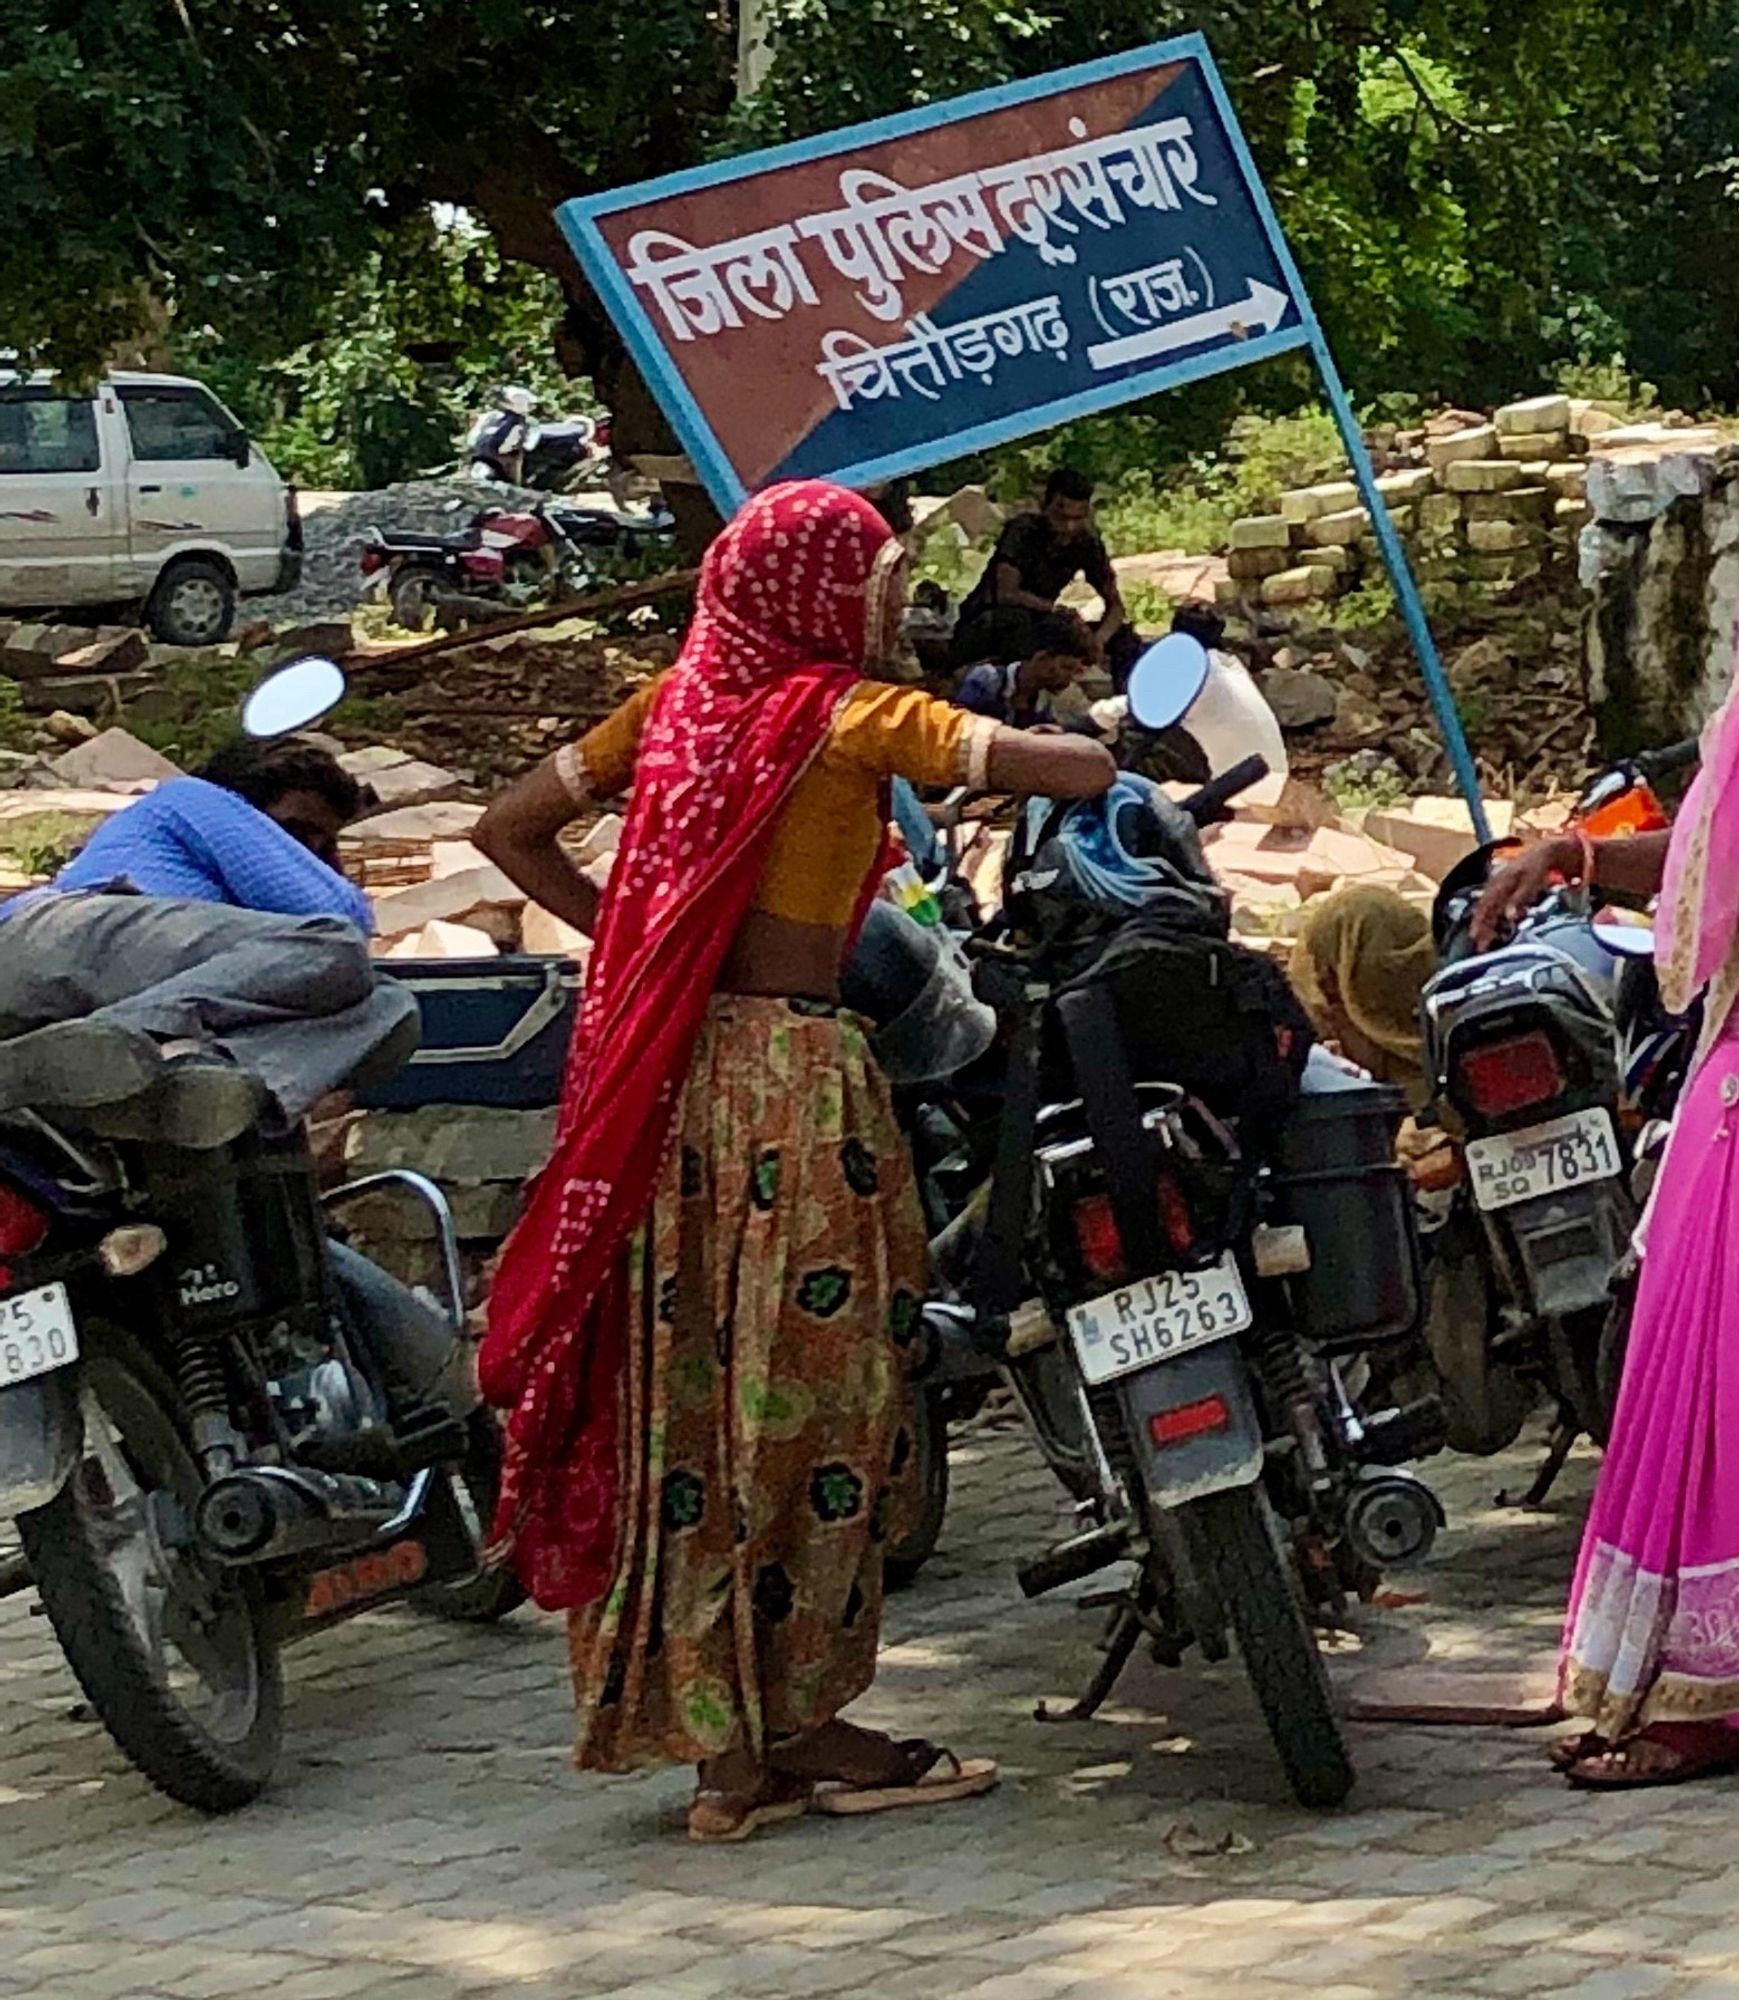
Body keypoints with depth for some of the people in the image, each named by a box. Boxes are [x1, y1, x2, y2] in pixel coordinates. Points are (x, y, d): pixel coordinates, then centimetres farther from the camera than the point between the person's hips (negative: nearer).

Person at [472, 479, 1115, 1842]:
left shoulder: (678, 702, 12)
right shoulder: (850, 715, -6)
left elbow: (511, 830, 16)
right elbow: (1067, 769, -15)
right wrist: (1102, 759, 6)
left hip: (669, 1074, 7)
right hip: (797, 1077, -7)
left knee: (690, 1400, 8)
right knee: (815, 1393, 1)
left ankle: (723, 1743, 14)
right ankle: (800, 1728, 6)